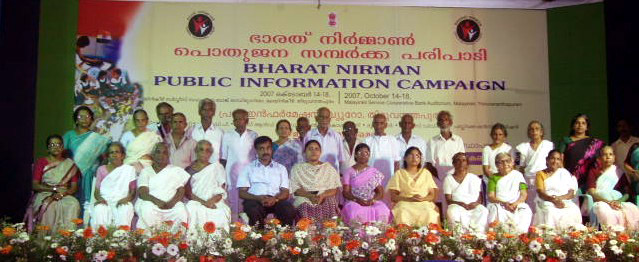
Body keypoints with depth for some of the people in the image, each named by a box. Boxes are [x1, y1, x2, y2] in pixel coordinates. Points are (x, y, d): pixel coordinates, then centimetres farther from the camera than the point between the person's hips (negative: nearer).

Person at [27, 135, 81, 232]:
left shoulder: (70, 164, 12)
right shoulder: (41, 162, 8)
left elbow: (74, 187, 6)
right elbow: (35, 185, -1)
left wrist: (63, 193, -16)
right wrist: (54, 189, -14)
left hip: (65, 196, 1)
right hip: (44, 195, -1)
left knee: (73, 204, -31)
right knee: (48, 206, -35)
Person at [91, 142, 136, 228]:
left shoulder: (129, 169, 13)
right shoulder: (101, 169, 18)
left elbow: (133, 191, 8)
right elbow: (97, 191, 13)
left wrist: (127, 198, -14)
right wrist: (99, 198, -10)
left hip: (121, 202, -1)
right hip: (104, 202, 1)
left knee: (125, 210, -36)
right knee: (99, 211, -34)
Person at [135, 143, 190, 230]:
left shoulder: (176, 170, 20)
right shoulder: (146, 171, 16)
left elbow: (181, 190, 7)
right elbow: (142, 193, 0)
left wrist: (172, 202, -15)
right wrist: (156, 201, -21)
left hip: (172, 205, 1)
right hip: (150, 203, -1)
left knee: (181, 211, -31)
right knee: (148, 211, -35)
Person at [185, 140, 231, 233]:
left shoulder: (217, 167, 16)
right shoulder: (189, 170, 15)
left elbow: (222, 191, 9)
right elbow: (188, 192, 2)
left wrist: (212, 200, -13)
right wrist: (203, 202, -14)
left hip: (215, 203, 0)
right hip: (195, 202, 0)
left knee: (221, 213, -33)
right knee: (193, 211, -35)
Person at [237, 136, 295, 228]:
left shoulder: (281, 168, 21)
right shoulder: (248, 168, 16)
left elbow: (285, 193, 12)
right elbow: (242, 192, 6)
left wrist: (275, 199, -12)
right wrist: (258, 198, -13)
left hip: (276, 200, 1)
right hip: (255, 200, -1)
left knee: (289, 209, -31)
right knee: (254, 210, -37)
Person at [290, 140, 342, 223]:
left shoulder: (328, 167, 19)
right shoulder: (297, 168, 17)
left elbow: (335, 189, 7)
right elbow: (295, 189, 3)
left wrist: (322, 195, -14)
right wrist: (310, 196, -15)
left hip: (326, 198, 1)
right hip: (305, 199, 0)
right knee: (305, 206, -33)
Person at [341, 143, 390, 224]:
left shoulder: (374, 172, 14)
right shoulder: (349, 172, 8)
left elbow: (380, 192, 9)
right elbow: (345, 192, 1)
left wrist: (372, 200, -12)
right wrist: (358, 200, -17)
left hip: (372, 202, 2)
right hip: (354, 202, -2)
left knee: (382, 212, -31)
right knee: (357, 213, -37)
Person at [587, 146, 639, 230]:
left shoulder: (619, 172, 19)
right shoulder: (594, 172, 12)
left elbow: (627, 193, 9)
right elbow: (592, 192, -1)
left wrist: (619, 201, -14)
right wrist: (608, 201, -17)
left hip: (619, 203, 3)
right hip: (601, 202, -3)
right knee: (606, 213, -38)